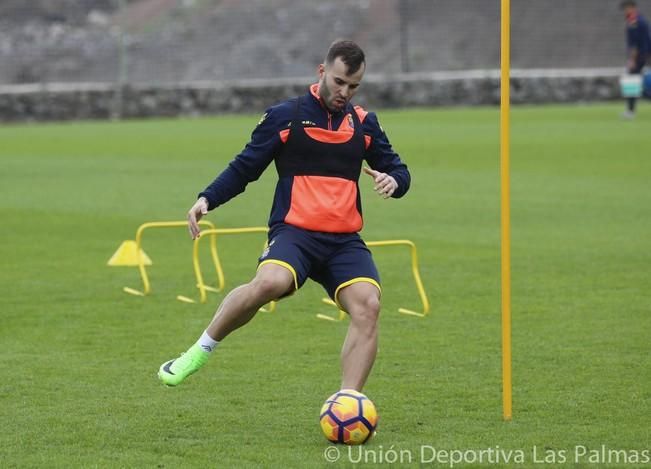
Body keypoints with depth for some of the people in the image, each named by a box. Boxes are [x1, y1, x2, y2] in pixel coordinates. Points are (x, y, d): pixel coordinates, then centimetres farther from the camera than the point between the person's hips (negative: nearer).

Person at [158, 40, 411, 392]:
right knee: (269, 282, -36)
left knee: (367, 306, -23)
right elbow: (244, 167, 7)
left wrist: (393, 181, -4)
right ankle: (200, 351, -14)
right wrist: (206, 199, -8)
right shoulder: (284, 116, 5)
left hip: (344, 240, 4)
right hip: (294, 231, -4)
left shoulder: (364, 123, 16)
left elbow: (398, 170, 21)